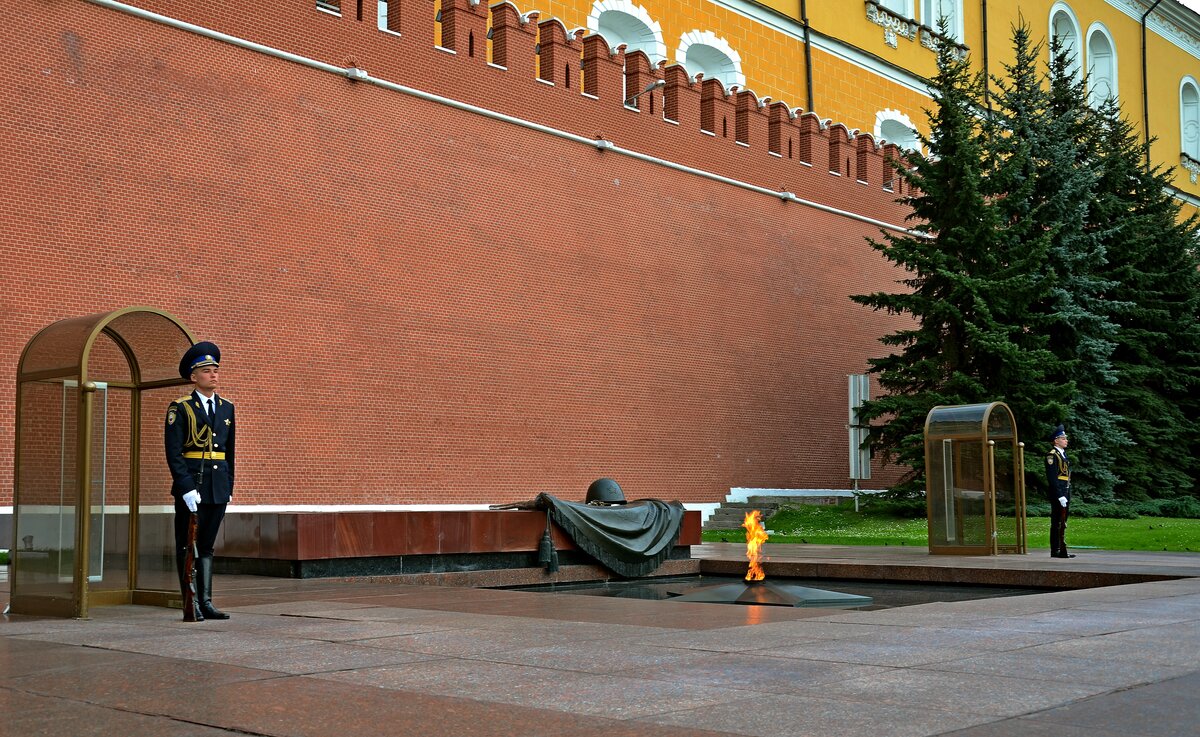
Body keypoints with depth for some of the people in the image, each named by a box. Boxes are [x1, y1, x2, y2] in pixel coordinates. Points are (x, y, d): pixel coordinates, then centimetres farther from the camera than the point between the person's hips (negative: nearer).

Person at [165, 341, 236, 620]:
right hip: (190, 484, -5)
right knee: (187, 546, 1)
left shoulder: (227, 408, 13)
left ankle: (206, 602, 13)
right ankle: (191, 605, 5)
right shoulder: (180, 408, -4)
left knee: (207, 546, 10)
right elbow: (174, 453, -9)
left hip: (218, 487, 5)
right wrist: (186, 488, -17)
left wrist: (228, 487, 11)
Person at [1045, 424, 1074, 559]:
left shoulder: (1063, 454, 18)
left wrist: (1068, 496, 17)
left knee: (1062, 523, 11)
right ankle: (1056, 551, -4)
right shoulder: (1052, 455, -11)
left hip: (1065, 494, 9)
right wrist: (1060, 496, -21)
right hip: (1057, 493, -9)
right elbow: (1052, 478, -17)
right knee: (1057, 523, -7)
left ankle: (1062, 550, 15)